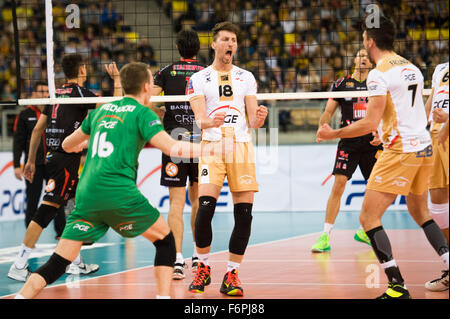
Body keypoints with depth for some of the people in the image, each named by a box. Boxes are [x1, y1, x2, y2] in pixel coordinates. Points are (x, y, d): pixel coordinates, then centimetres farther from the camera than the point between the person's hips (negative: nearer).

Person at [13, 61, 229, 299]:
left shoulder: (101, 110, 20)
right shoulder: (142, 113, 4)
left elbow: (67, 145, 32)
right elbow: (172, 147, -9)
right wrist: (213, 149, -2)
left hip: (86, 195, 5)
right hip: (119, 193, -5)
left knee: (58, 263, 3)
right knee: (165, 240, 16)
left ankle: (21, 297, -14)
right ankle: (163, 295, 8)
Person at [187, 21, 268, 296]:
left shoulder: (246, 77, 14)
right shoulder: (199, 79, 8)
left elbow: (252, 120, 9)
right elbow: (199, 119, -3)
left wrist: (259, 119, -15)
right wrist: (210, 122, -26)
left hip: (242, 147, 2)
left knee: (244, 214, -6)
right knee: (205, 208, -16)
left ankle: (232, 275, 4)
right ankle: (203, 268, 3)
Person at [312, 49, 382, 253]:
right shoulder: (341, 84, 7)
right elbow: (328, 111, 7)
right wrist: (322, 126, -13)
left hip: (372, 144, 2)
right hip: (348, 142, -2)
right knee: (338, 186, -13)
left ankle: (364, 231, 24)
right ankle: (325, 236, -13)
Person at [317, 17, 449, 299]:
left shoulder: (379, 74, -12)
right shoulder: (413, 69, 13)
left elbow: (371, 123, -16)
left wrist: (333, 134, -6)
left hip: (400, 151, -9)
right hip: (424, 147, 9)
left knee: (369, 217, -5)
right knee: (420, 213, 24)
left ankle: (398, 288, -12)